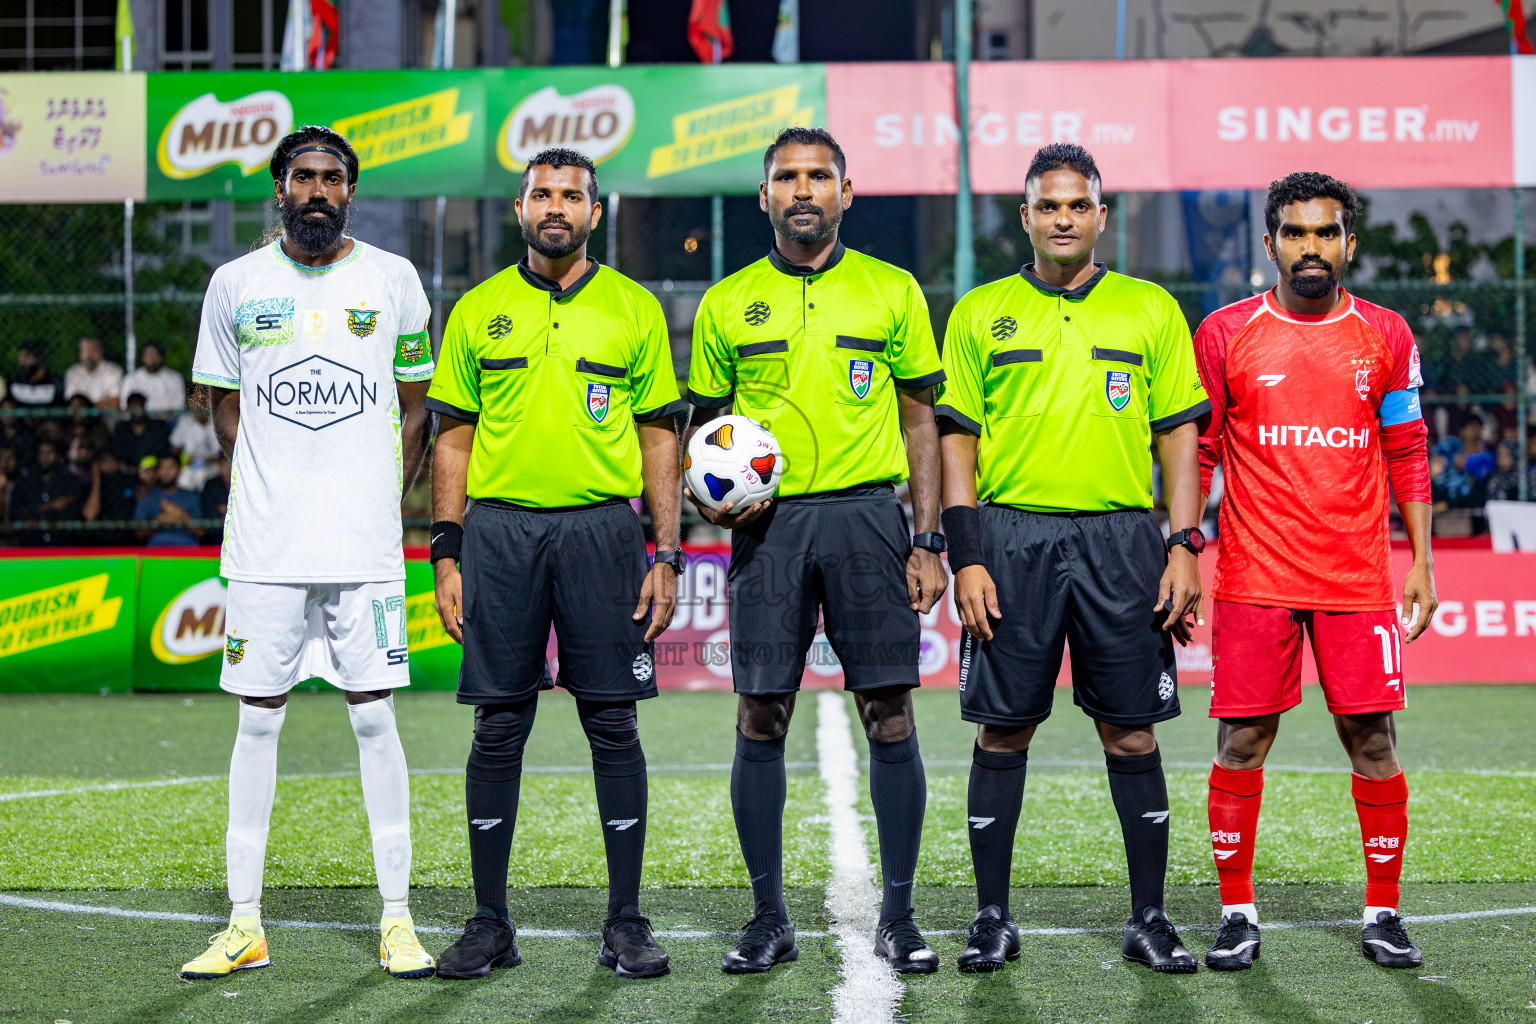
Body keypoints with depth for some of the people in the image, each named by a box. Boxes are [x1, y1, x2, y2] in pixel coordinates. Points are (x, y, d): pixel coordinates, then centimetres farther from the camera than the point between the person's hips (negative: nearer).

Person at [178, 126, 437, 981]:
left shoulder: (393, 280, 4)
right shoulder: (236, 284, 6)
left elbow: (416, 406, 10)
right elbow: (225, 407, 13)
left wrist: (383, 502, 4)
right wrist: (267, 492, 7)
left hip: (366, 542, -1)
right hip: (264, 544, 1)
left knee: (376, 719, 0)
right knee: (259, 719, 3)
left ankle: (398, 919, 7)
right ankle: (245, 924, 9)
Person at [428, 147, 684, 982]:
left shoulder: (633, 309, 7)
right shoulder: (477, 311, 9)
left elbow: (660, 437, 7)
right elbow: (453, 437, 9)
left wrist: (666, 556, -1)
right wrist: (445, 556, 2)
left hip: (601, 529, -1)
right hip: (499, 530, 1)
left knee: (613, 724, 0)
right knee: (498, 726, 3)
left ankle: (626, 924, 8)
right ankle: (490, 923, 11)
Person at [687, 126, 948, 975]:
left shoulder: (891, 292, 7)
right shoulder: (727, 304, 9)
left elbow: (921, 421, 8)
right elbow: (703, 426, 16)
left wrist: (928, 543, 1)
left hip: (866, 514, -1)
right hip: (767, 523, 1)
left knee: (890, 719, -2)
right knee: (760, 723, 1)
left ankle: (897, 916, 7)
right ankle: (768, 918, 11)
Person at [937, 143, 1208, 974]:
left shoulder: (1151, 310, 9)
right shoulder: (980, 312, 8)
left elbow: (1179, 435, 8)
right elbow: (957, 439, 6)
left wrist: (1184, 547, -2)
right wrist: (965, 556, -3)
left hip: (1119, 538, 0)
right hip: (1011, 537, 0)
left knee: (1131, 731, 2)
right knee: (1003, 729, 2)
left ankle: (1148, 918, 11)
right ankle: (992, 919, 11)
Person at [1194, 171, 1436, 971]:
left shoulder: (1386, 337, 7)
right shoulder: (1226, 334, 2)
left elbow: (1407, 456, 10)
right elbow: (1194, 450, 5)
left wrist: (1421, 564, 5)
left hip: (1357, 579, 1)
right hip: (1254, 578, -1)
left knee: (1373, 739, 1)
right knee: (1242, 741, 0)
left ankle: (1382, 914, 13)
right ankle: (1237, 914, 11)